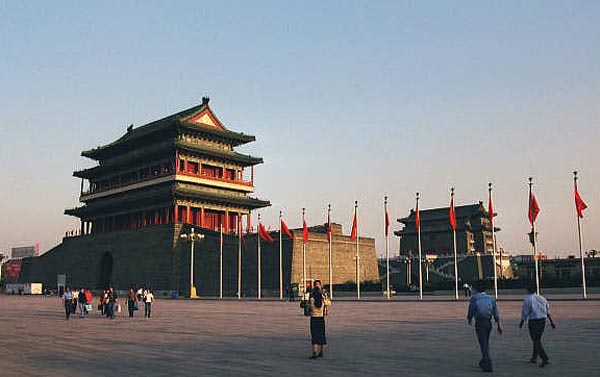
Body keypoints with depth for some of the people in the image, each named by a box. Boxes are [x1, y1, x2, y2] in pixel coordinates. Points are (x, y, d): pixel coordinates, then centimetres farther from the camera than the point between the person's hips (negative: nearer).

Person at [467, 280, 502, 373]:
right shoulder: (491, 298, 6)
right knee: (486, 343, 20)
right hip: (489, 323, 5)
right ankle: (484, 362, 35)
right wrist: (499, 325, 5)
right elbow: (496, 313, 3)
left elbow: (471, 311, -1)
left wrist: (469, 319, 19)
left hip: (480, 323, -5)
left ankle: (488, 366, -10)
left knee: (483, 345, -3)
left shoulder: (474, 298, -5)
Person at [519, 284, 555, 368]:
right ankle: (534, 358, 27)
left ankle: (545, 359, -11)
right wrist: (552, 322, 13)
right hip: (543, 320, 7)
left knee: (536, 341, -2)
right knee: (537, 340, 18)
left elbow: (525, 313, -10)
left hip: (533, 321, -7)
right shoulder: (541, 298, 9)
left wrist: (521, 323, 2)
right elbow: (548, 311, 11)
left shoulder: (527, 299, -10)